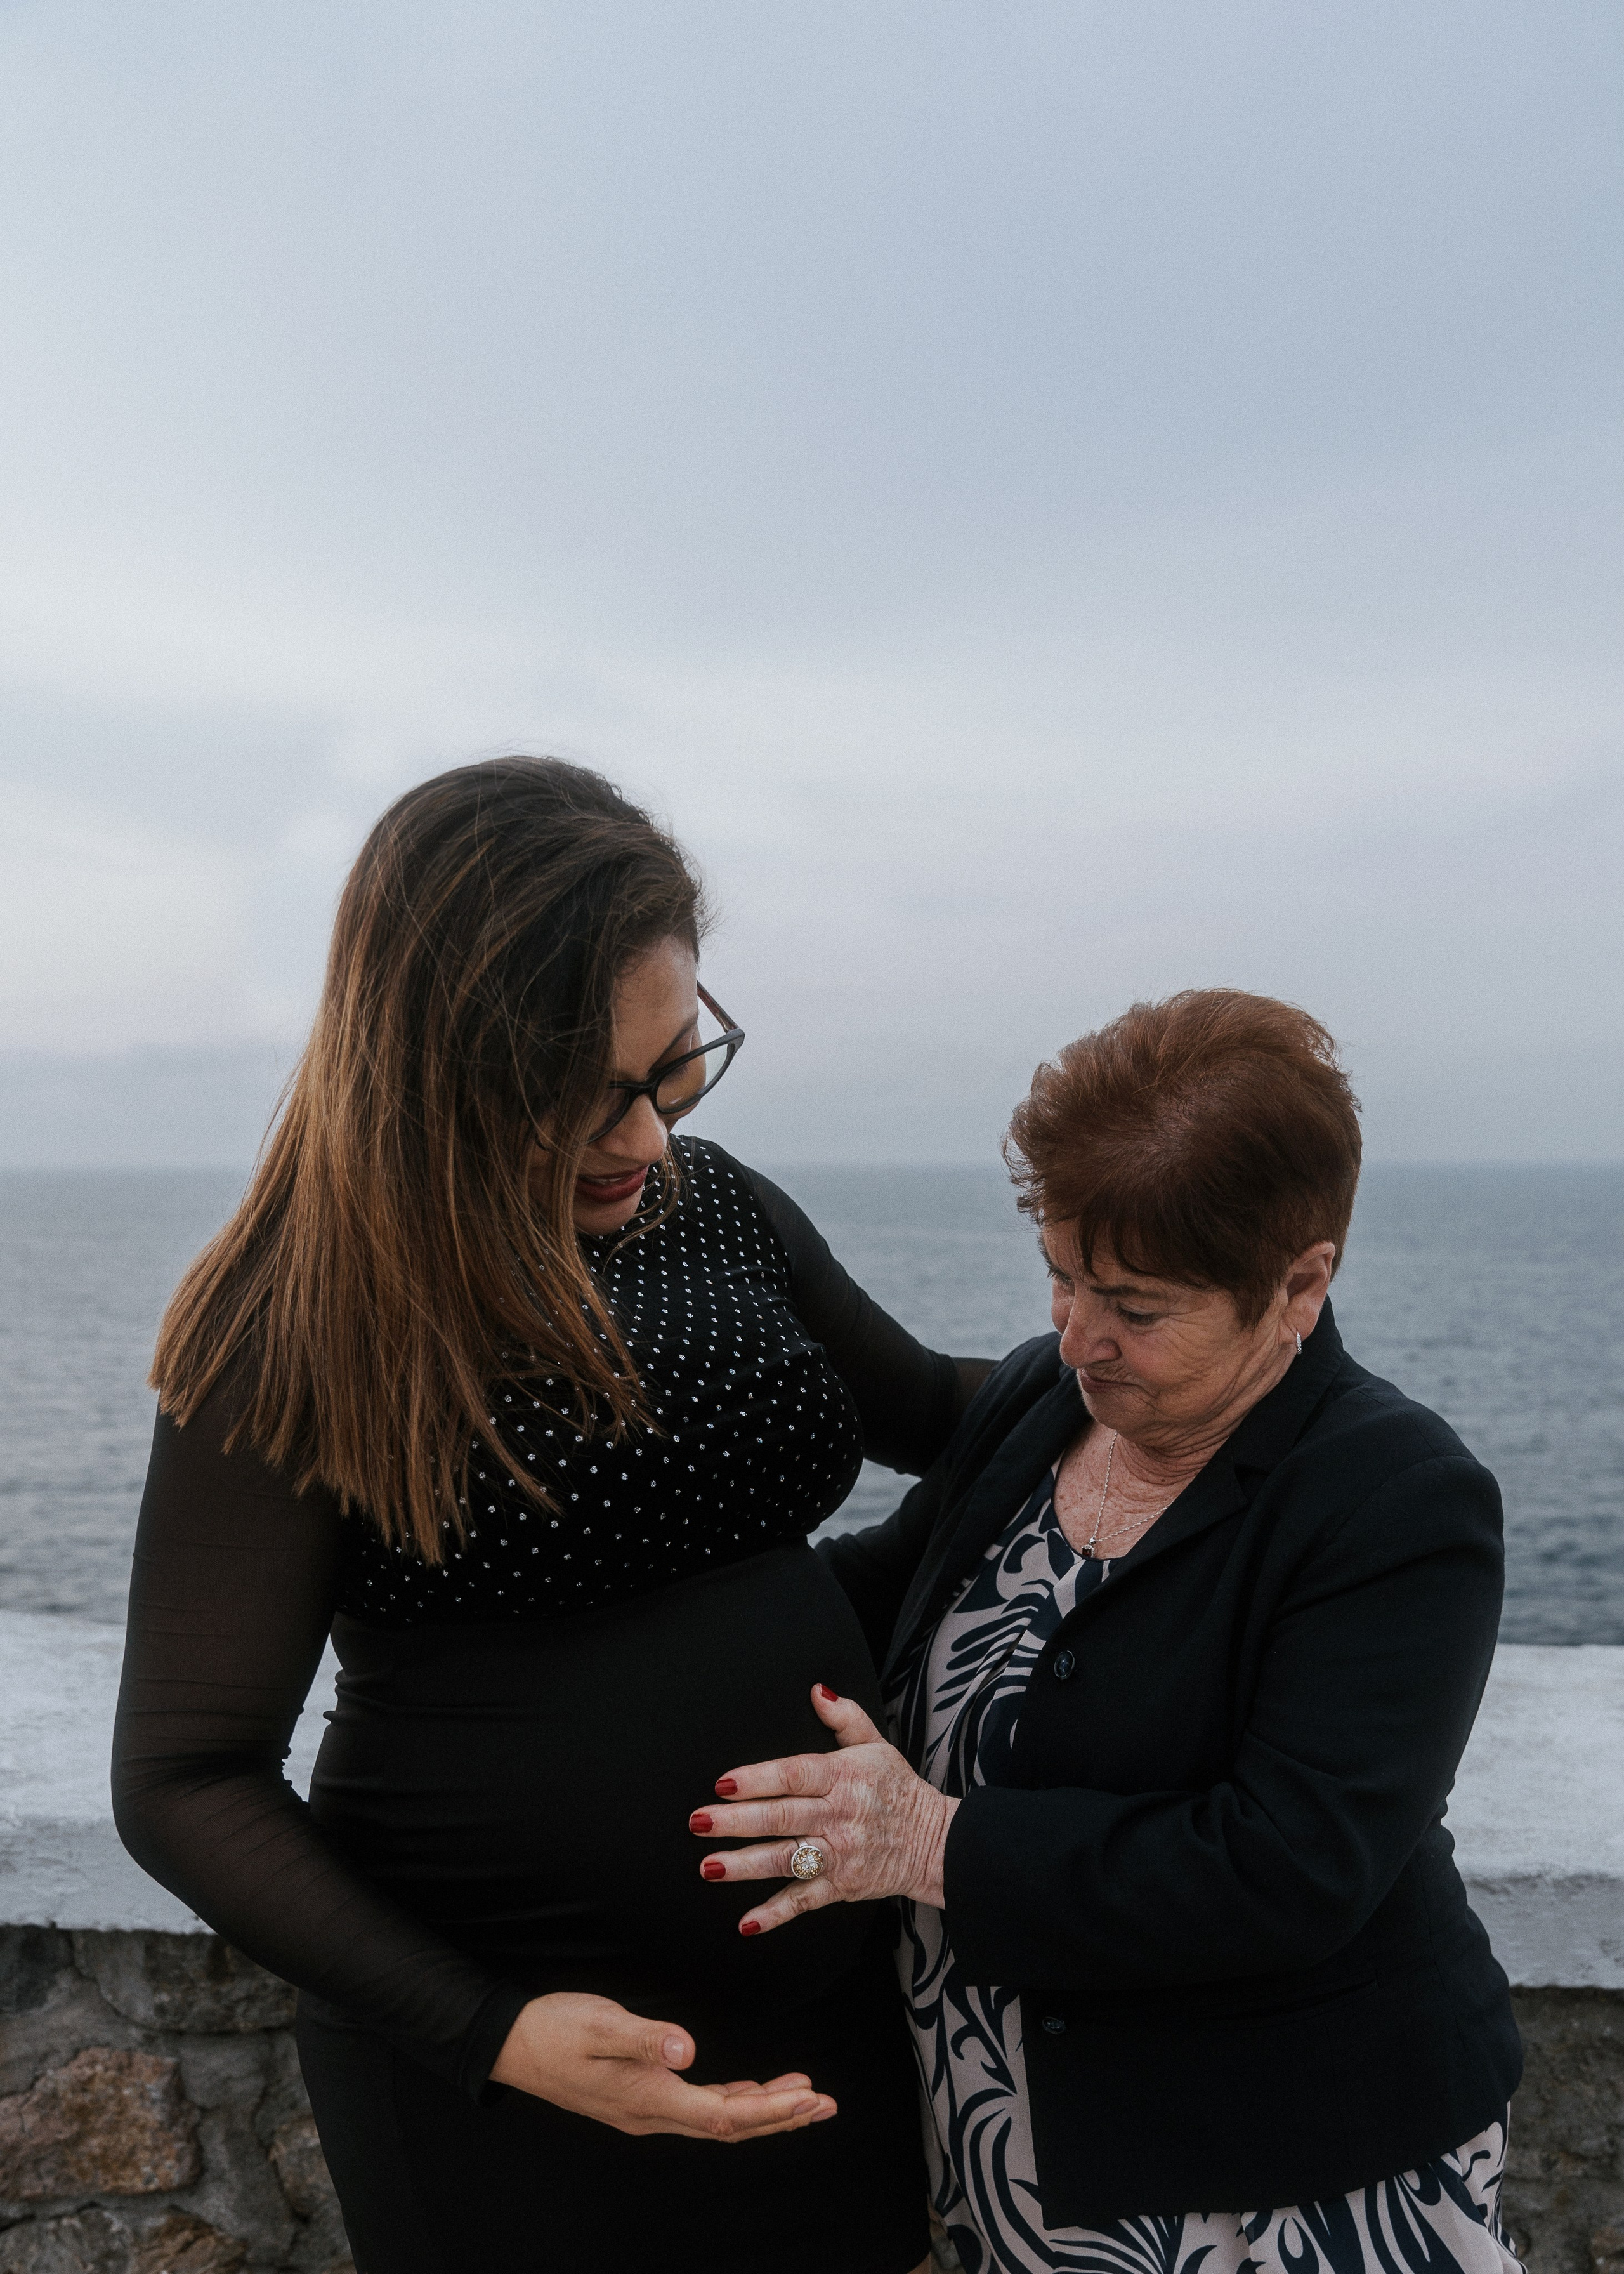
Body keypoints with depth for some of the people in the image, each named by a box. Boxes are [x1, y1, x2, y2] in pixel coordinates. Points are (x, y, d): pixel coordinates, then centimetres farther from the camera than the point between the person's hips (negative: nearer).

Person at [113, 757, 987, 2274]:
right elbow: (185, 1782, -13)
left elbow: (925, 1411, 16)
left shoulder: (719, 1212, -1)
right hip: (496, 2070, -5)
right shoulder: (300, 1337, -15)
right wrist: (486, 2032, -21)